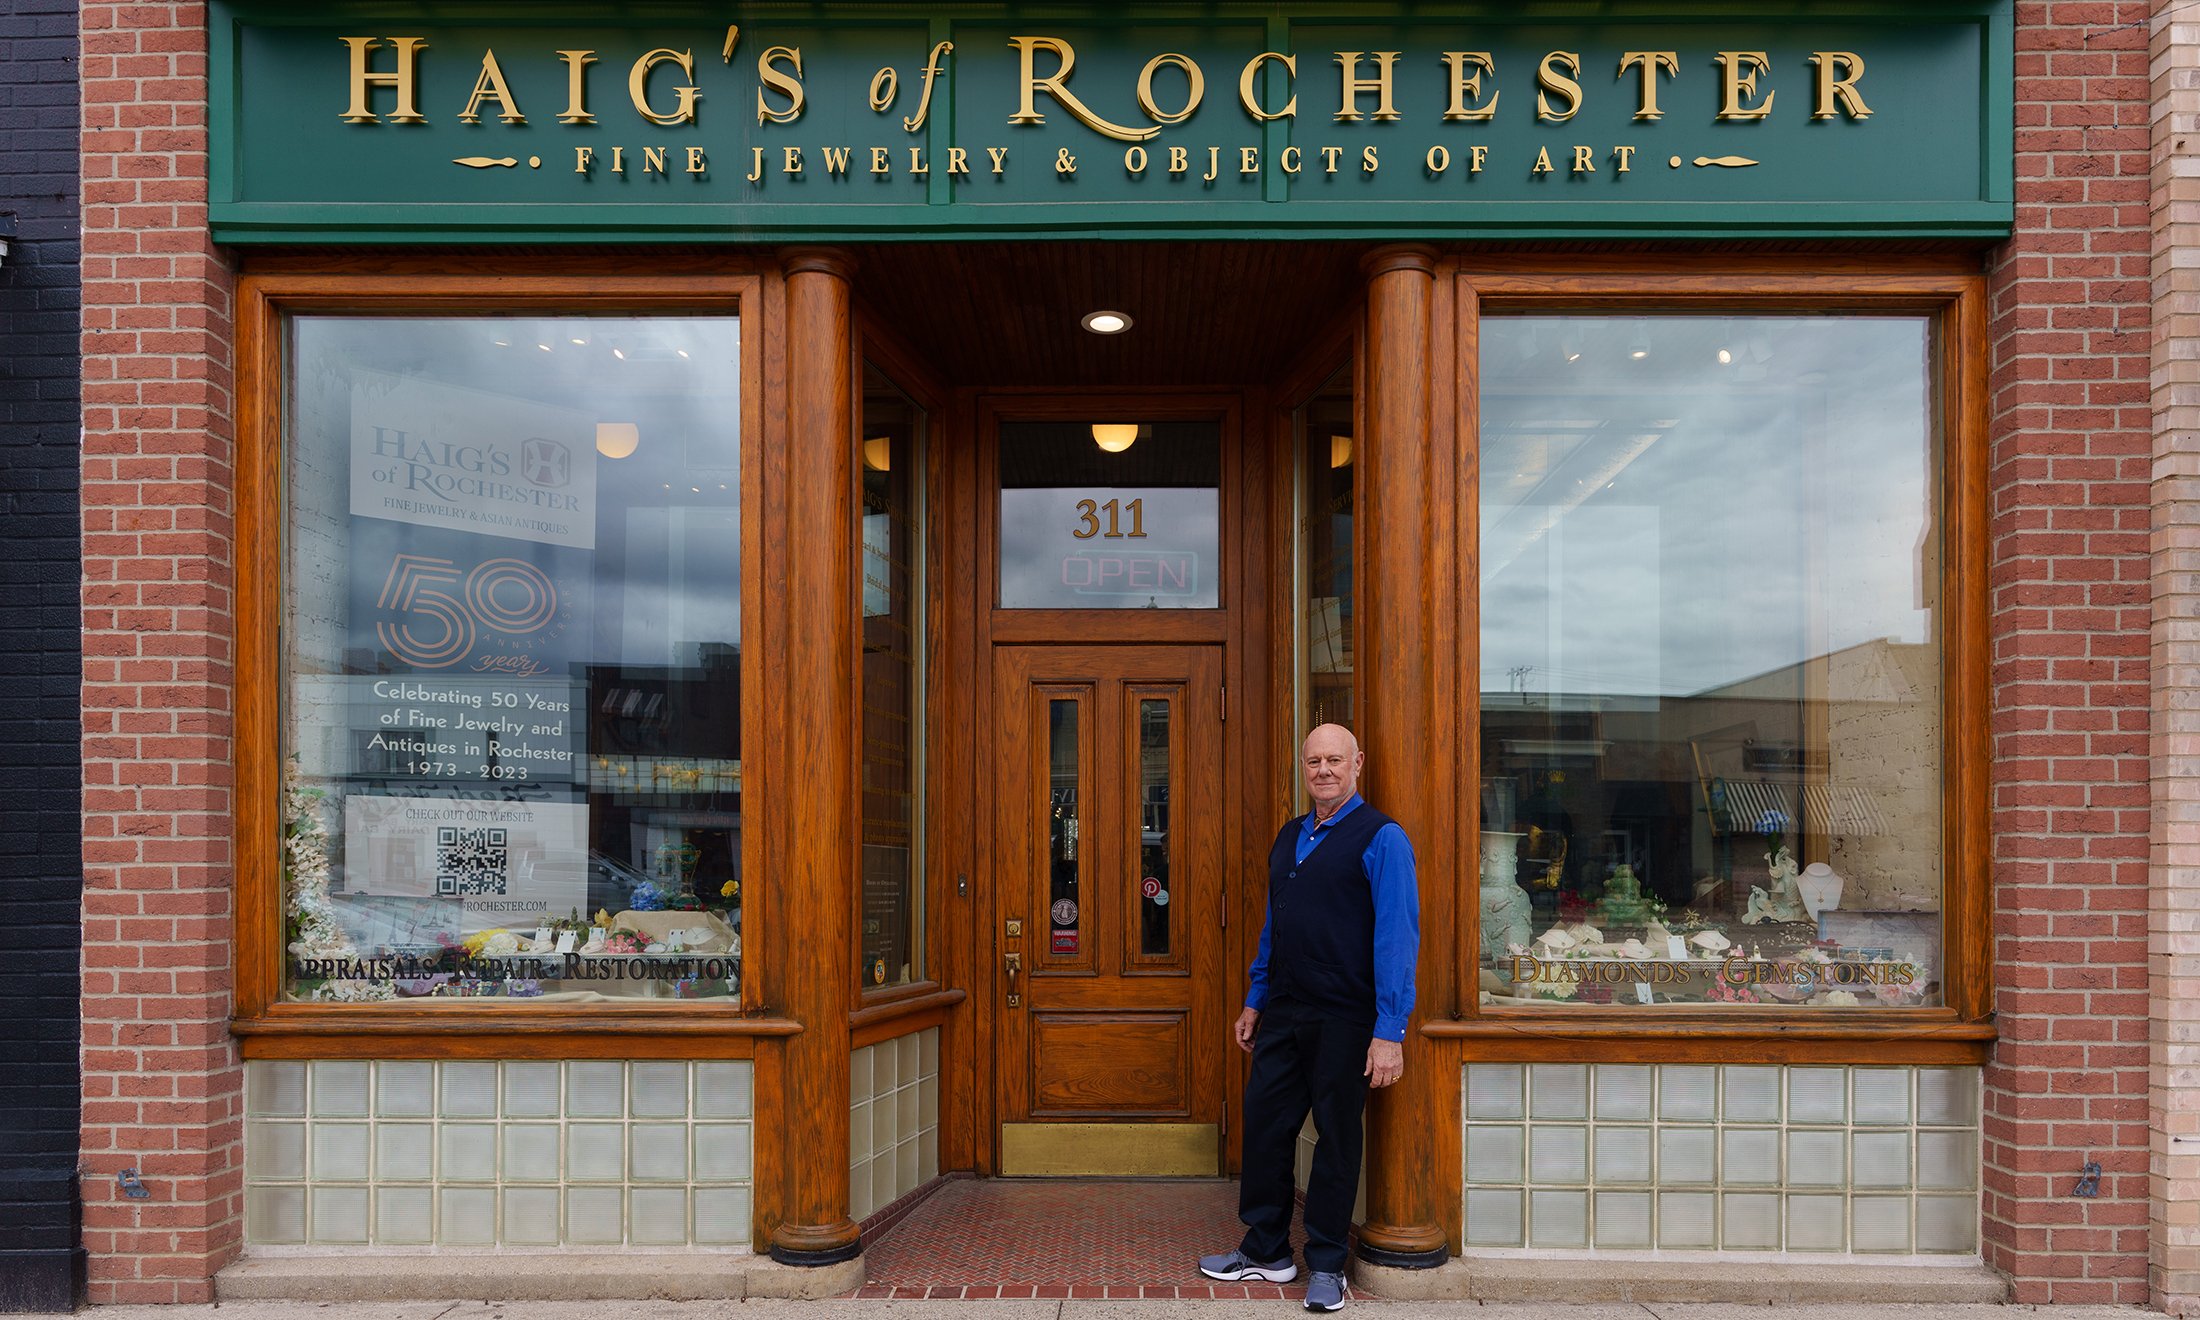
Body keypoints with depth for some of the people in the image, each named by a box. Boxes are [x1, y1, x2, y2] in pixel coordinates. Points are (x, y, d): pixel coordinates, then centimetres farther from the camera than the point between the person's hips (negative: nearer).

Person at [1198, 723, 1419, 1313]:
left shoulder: (1380, 838, -10)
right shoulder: (1289, 836, 12)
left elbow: (1397, 938, -14)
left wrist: (1389, 1032, -18)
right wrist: (1254, 1001, 18)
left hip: (1343, 1020, -6)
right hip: (1283, 1014, 6)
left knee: (1336, 1136, 6)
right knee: (1264, 1123, 10)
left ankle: (1326, 1265, 21)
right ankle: (1266, 1249, 26)